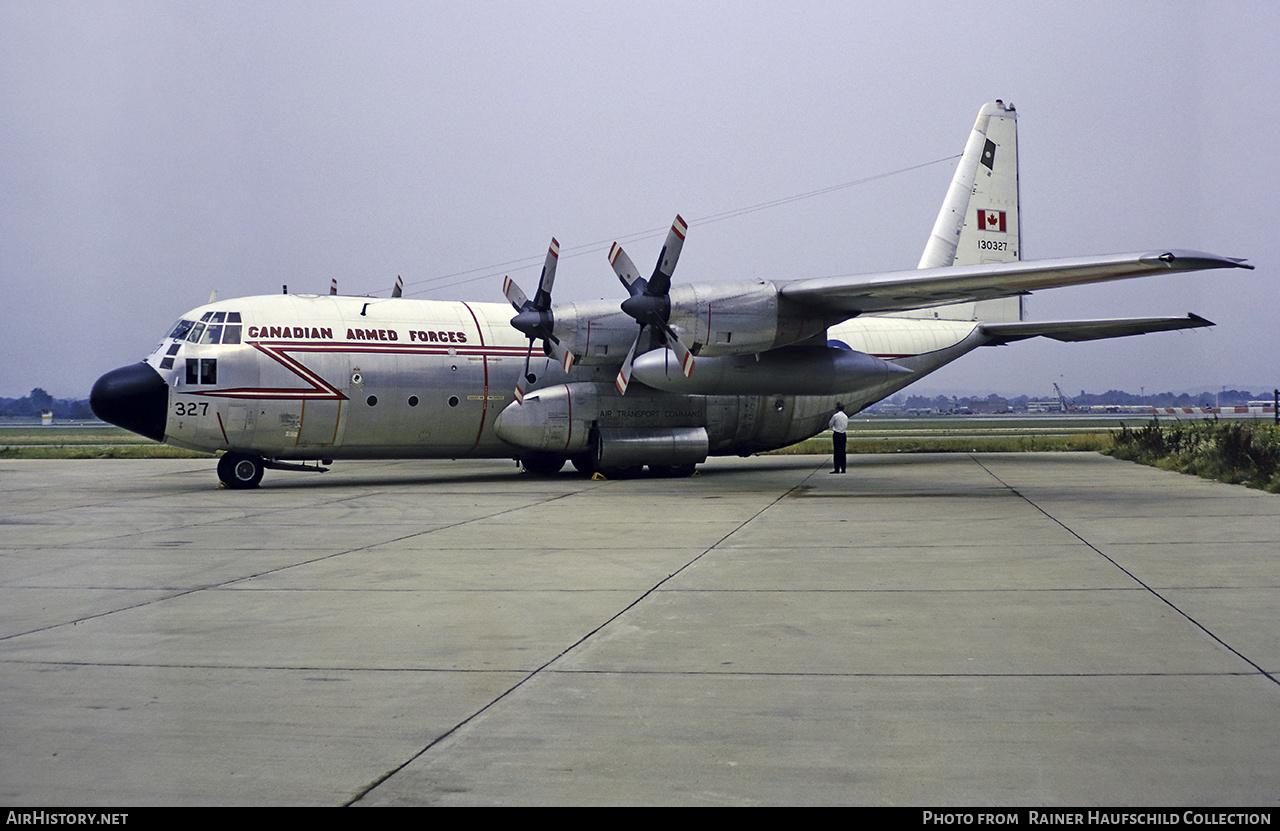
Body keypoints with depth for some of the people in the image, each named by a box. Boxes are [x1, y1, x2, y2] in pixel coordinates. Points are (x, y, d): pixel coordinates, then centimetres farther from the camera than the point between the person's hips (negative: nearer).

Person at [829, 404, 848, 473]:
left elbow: (830, 425, 2)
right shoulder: (846, 416, 7)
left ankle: (837, 469, -6)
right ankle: (843, 469, 8)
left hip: (836, 434, -5)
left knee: (837, 452, -4)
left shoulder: (835, 416, -10)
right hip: (843, 434, 5)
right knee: (843, 452, 9)